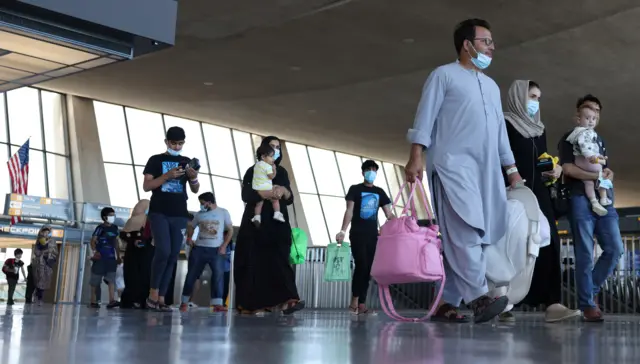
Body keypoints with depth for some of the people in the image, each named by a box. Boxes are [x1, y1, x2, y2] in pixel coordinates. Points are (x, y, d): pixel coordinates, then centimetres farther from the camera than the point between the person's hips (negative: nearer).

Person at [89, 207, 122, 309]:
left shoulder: (114, 228, 13)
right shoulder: (100, 228, -4)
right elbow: (93, 240, -10)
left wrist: (118, 256, 19)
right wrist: (94, 251, -24)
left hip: (111, 257, 5)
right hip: (100, 257, -5)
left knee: (112, 279, -9)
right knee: (96, 280, 2)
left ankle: (111, 300, -18)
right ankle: (93, 301, 10)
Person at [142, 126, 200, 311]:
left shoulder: (187, 162, 14)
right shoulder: (156, 160, 5)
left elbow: (195, 190, 13)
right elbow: (146, 186, -3)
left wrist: (194, 178, -9)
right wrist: (167, 175, -15)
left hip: (180, 215, 4)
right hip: (159, 213, -4)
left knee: (173, 256, -1)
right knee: (163, 251, -18)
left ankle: (161, 298, 2)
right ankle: (153, 293, -3)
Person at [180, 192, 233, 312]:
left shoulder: (223, 213, 3)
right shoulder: (199, 214, 11)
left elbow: (230, 230, 3)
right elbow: (191, 227, 23)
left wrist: (224, 246, -7)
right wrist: (189, 239, 4)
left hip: (216, 249, -2)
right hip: (199, 248, 2)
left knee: (218, 274, -13)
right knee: (191, 275, 3)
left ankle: (217, 304, -16)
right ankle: (185, 302, 13)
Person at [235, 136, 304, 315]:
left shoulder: (282, 172, 14)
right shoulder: (253, 171, 5)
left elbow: (290, 199, 7)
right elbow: (246, 195, -11)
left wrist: (284, 191, -17)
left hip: (278, 223, 2)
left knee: (278, 259, -14)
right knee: (255, 262, -6)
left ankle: (287, 299, -29)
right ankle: (252, 304, -4)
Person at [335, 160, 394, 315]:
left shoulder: (379, 192, 14)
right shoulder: (355, 189, 3)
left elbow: (389, 214, 11)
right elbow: (349, 211, -5)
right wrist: (343, 231, -17)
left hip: (372, 236, 4)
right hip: (357, 234, -4)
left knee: (368, 270, 2)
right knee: (361, 266, -15)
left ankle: (361, 304, 4)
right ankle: (355, 301, -7)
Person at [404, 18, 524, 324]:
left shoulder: (491, 86, 28)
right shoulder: (444, 75, 7)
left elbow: (500, 130, 28)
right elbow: (425, 117, -2)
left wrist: (511, 167, 21)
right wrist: (416, 156, -13)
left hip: (486, 168, 7)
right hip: (453, 162, -7)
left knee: (465, 236, 0)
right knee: (465, 231, -20)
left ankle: (447, 302, 1)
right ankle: (479, 297, -27)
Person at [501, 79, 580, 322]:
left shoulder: (539, 129, 22)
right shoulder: (504, 124, 1)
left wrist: (555, 169, 3)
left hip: (538, 194, 6)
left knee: (548, 243, -8)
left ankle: (552, 304, -15)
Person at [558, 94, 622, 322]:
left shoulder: (600, 141, 26)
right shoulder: (570, 138, 6)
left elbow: (606, 171, 24)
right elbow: (568, 168, -8)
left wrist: (608, 175, 0)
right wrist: (597, 175, -10)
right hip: (581, 199, -6)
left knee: (615, 249, -4)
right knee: (585, 254, -7)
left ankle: (591, 290, 13)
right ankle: (587, 304, -1)